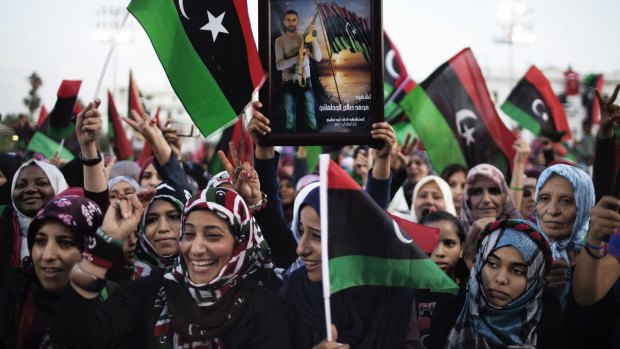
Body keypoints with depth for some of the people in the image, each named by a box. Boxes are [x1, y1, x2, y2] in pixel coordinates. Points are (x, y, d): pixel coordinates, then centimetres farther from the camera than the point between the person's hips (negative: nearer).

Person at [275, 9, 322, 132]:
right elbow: (279, 65, -13)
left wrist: (312, 37, -21)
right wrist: (298, 56, -24)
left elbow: (318, 58, -12)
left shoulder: (305, 37, -2)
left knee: (311, 115, 4)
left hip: (305, 81, 0)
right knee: (290, 117, 9)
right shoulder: (280, 41, -3)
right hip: (289, 83, 0)